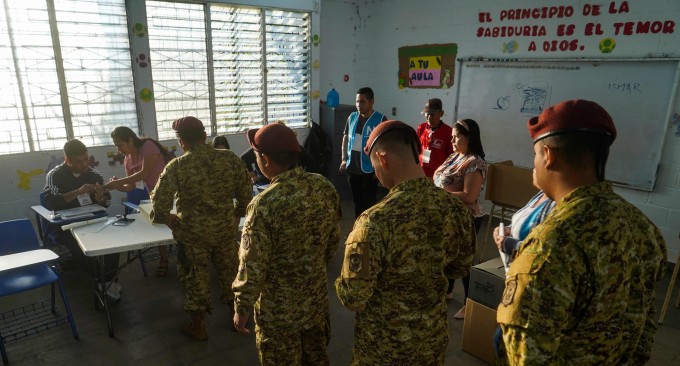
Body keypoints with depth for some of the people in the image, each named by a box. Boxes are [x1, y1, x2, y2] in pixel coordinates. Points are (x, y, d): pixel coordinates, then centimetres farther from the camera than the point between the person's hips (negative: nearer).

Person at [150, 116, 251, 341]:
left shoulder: (177, 167, -14)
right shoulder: (230, 159, -7)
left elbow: (159, 203, -10)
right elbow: (246, 194, -3)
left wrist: (169, 220, 9)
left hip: (192, 232, -2)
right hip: (226, 228, 3)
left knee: (196, 276, 15)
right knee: (229, 270, 19)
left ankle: (198, 327, 30)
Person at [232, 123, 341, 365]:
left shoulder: (265, 205, -29)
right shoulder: (325, 187, -10)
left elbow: (253, 265, -22)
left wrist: (241, 308, -6)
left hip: (279, 308, -5)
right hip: (317, 297, 6)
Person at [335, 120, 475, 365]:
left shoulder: (376, 221, -32)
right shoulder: (456, 208, -13)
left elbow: (353, 298, -24)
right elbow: (462, 265, 4)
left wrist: (344, 283, -4)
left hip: (385, 344, -4)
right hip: (434, 335, 5)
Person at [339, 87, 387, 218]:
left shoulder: (381, 120, -11)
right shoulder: (352, 117, 5)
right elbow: (345, 138, 15)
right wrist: (344, 159, 8)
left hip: (370, 169, -5)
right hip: (352, 168, 5)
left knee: (370, 202, 7)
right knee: (357, 201, 16)